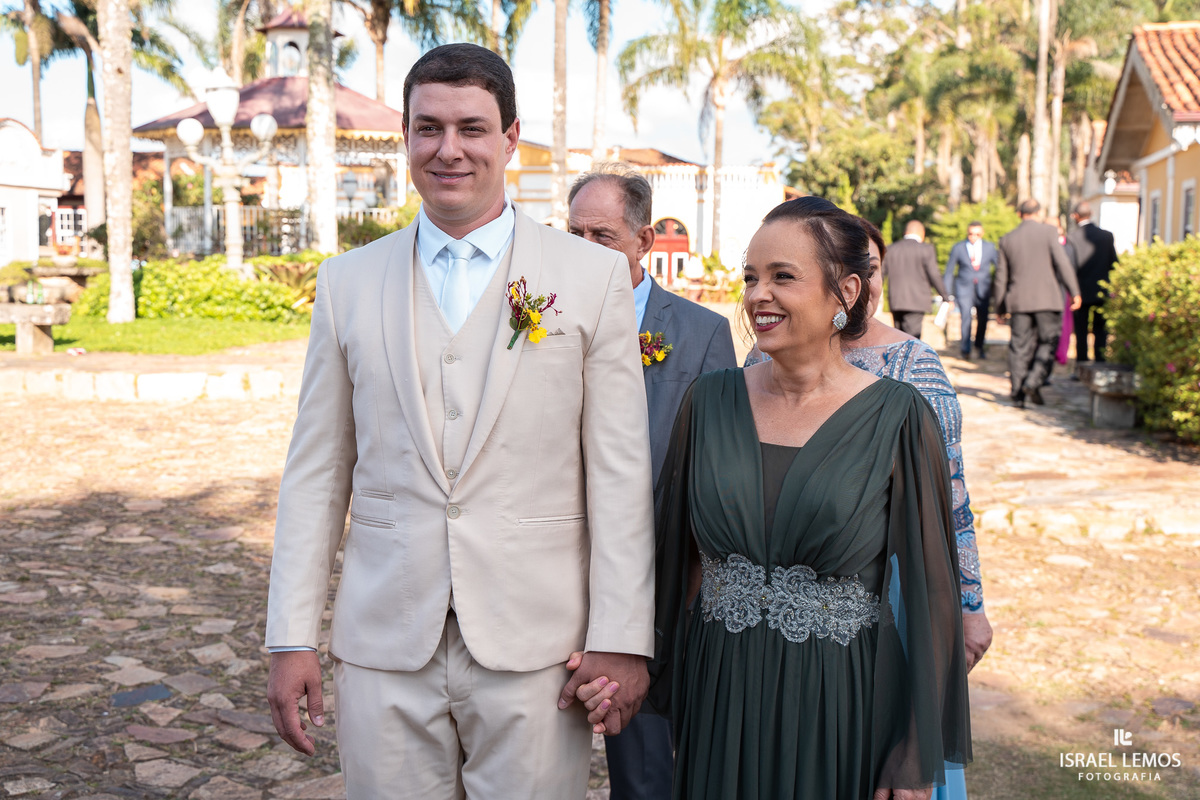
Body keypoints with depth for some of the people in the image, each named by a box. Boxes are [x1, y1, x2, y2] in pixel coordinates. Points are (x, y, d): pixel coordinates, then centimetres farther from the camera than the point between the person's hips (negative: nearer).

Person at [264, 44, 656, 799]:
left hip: (535, 646, -1)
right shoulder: (346, 283, 6)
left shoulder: (594, 275, -1)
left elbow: (619, 473, -3)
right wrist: (292, 637, 3)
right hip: (384, 649, 2)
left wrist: (622, 639, -6)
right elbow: (315, 474, 7)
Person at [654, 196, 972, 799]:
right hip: (719, 701, 3)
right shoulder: (710, 401, -1)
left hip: (845, 707, -2)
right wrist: (664, 680, 7)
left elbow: (925, 592, -7)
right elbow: (677, 559, 7)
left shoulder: (898, 419, -10)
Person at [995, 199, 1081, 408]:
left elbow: (1001, 275, 11)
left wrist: (1000, 305, 17)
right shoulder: (1048, 231, -1)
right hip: (1046, 298, -3)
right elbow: (1062, 263, -6)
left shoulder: (1007, 239, 9)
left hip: (1018, 300, 3)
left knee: (1020, 346, 6)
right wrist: (1074, 292, -1)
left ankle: (1018, 394, 5)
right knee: (1049, 341, 6)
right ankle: (1033, 381, -11)